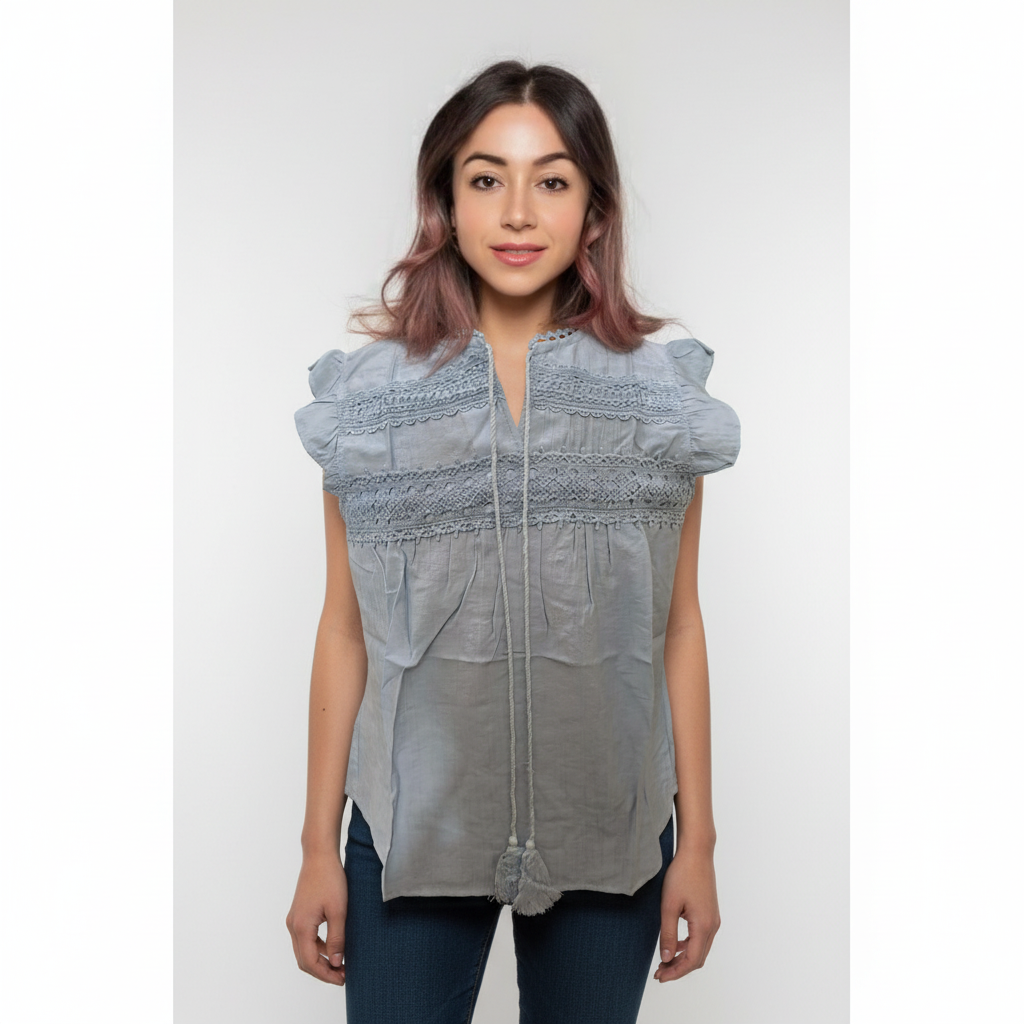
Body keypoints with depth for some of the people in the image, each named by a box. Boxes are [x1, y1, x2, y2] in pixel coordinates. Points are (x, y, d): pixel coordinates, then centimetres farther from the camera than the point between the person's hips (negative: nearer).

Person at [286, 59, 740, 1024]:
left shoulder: (662, 394, -3)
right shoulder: (369, 394, -4)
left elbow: (678, 626, 1)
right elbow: (345, 628, 0)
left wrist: (698, 842, 2)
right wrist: (318, 845, 2)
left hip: (609, 833, 1)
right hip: (416, 826, 0)